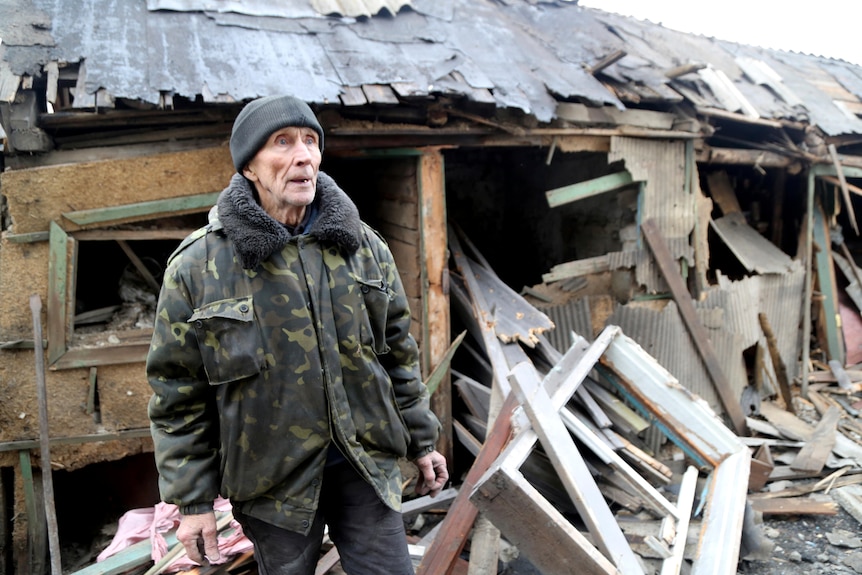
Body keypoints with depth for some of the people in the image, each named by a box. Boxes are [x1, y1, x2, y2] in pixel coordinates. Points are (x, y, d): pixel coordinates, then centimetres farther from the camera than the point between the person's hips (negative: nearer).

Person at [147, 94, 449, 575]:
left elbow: (399, 353, 8)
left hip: (367, 465, 2)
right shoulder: (197, 267, -10)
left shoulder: (365, 247, 0)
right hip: (274, 481, -2)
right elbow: (179, 396, -5)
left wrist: (422, 442, 10)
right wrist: (193, 501, -4)